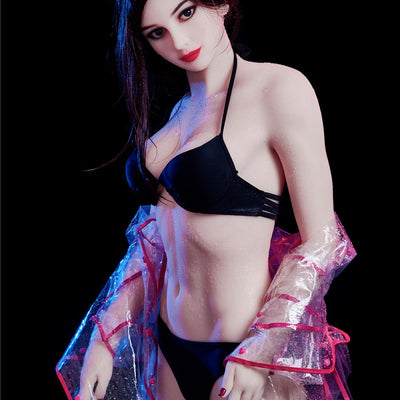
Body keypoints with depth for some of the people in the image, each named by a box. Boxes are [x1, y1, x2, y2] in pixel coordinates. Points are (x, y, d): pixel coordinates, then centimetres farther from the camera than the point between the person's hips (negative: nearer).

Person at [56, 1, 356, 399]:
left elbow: (320, 242, -14)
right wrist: (105, 337, 6)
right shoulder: (181, 110, 7)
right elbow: (156, 237, 10)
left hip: (248, 350, -7)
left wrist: (260, 352, -19)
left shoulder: (280, 87, -14)